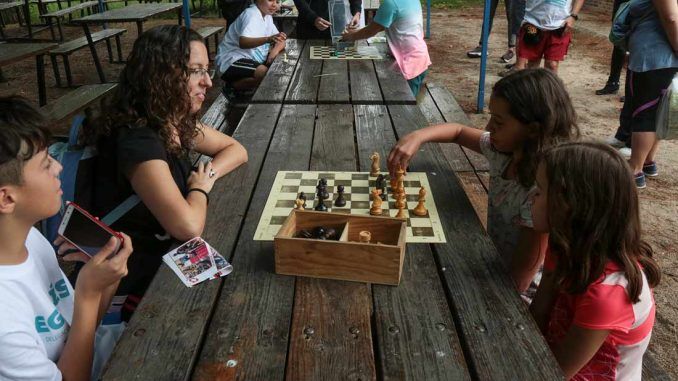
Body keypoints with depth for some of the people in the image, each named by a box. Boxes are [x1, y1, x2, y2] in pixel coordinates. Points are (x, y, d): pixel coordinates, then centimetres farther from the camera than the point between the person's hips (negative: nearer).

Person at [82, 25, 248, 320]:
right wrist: (200, 189, -16)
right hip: (143, 283, -7)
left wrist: (208, 174, -11)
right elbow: (189, 226, -37)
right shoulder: (137, 141, -28)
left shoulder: (177, 123, -2)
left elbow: (236, 150, 9)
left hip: (169, 254, 7)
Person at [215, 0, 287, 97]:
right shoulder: (251, 14, -18)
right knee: (264, 73, -31)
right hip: (232, 60, -10)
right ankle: (231, 87, -7)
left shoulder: (267, 16, 11)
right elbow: (243, 42, -35)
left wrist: (275, 50, -14)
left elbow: (280, 41, 9)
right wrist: (268, 39, -49)